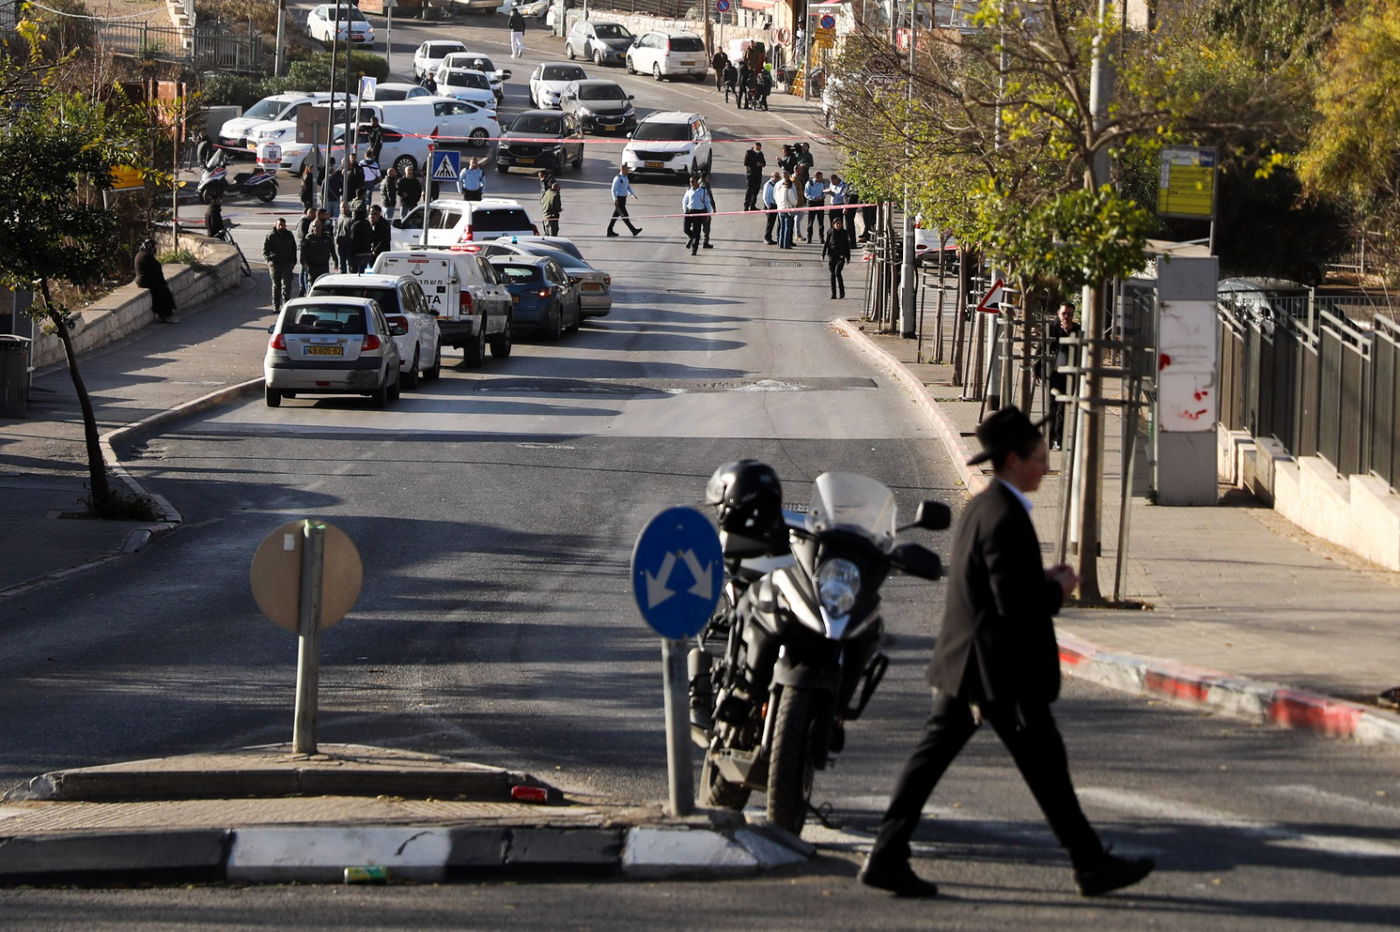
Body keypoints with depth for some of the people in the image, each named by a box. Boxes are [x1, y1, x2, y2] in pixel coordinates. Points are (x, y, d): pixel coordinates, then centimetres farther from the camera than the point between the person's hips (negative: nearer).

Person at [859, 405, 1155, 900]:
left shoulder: (979, 507, 12)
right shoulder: (1005, 516, -19)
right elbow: (1014, 604, -23)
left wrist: (1044, 580, 10)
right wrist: (1058, 588, -6)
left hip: (964, 664, 9)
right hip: (1001, 669, -9)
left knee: (931, 756, 7)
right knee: (1045, 764, 1)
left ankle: (887, 857, 5)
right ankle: (1091, 865, 11)